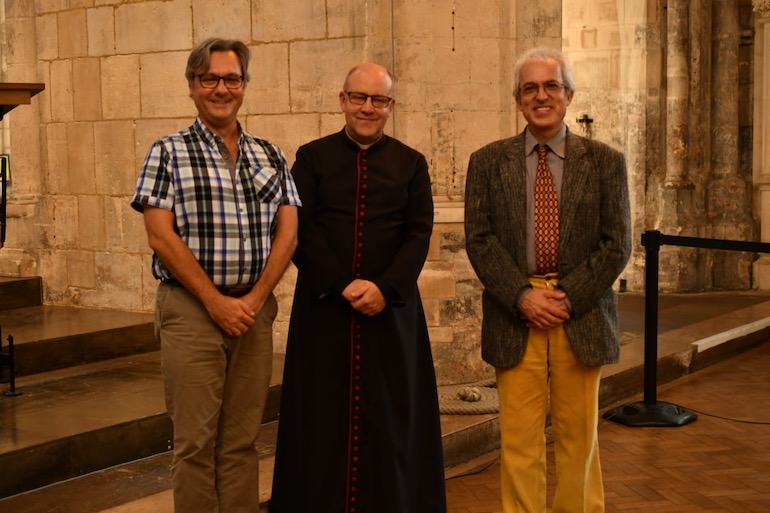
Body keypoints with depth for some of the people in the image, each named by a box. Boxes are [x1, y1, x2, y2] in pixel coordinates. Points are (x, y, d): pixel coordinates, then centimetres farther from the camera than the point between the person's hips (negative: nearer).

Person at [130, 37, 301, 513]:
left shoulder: (270, 156, 12)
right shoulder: (168, 153, 1)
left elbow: (287, 232, 5)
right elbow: (162, 237, -7)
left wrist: (254, 299, -7)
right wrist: (216, 301, -11)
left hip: (254, 309, 3)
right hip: (191, 309, -3)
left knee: (242, 439, 8)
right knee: (196, 441, 1)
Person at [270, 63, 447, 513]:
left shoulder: (411, 164, 9)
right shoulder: (312, 157, 6)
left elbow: (420, 234, 1)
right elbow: (300, 229, -2)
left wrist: (384, 289, -13)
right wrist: (343, 285, -13)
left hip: (391, 307, 1)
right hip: (323, 306, 0)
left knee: (390, 418, 3)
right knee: (323, 416, 3)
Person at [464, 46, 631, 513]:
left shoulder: (606, 162, 5)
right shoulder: (488, 162, 6)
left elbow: (617, 245, 0)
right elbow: (480, 240, 0)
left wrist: (567, 297, -10)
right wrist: (523, 296, -12)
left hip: (582, 318, 0)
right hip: (514, 318, 0)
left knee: (578, 436, 9)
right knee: (519, 439, 2)